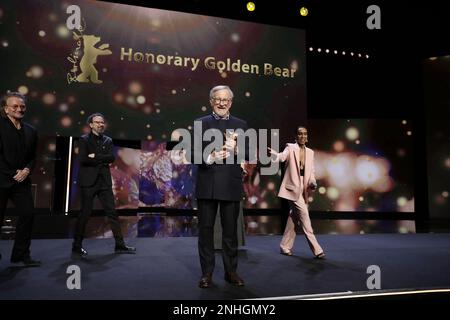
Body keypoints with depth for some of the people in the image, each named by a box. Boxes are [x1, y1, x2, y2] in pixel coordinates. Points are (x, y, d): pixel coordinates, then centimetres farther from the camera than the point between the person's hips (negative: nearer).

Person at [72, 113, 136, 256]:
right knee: (85, 213, 1)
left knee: (112, 212, 4)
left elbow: (111, 158, -1)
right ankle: (77, 246, 15)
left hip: (104, 181, 4)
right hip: (89, 181, -4)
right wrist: (102, 160, -8)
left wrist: (95, 157, -11)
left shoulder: (108, 140, 13)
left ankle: (120, 245, 8)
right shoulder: (84, 140, 0)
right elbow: (83, 159, -13)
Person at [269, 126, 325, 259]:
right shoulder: (290, 148, -3)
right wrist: (273, 153, -47)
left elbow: (311, 171, 13)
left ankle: (285, 247, 22)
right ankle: (316, 250, -3)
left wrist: (312, 182, -8)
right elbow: (282, 156, -24)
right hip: (293, 187, -6)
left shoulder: (310, 152, 13)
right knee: (304, 217, -9)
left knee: (294, 217, 11)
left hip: (303, 188, 6)